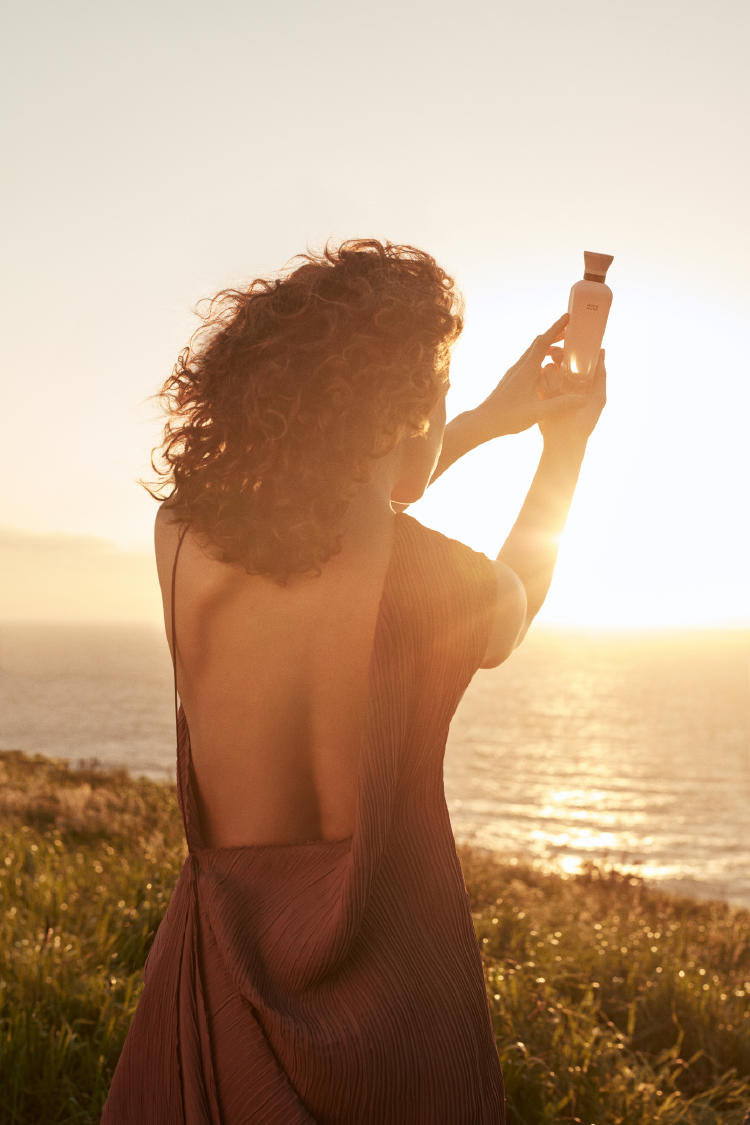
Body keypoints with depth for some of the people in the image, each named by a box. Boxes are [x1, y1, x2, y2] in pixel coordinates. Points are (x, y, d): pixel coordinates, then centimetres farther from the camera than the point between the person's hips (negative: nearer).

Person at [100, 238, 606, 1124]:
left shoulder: (182, 539, -11)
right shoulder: (449, 586, -19)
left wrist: (487, 422, 14)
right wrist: (564, 453, 19)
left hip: (216, 968, 2)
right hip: (392, 990, -2)